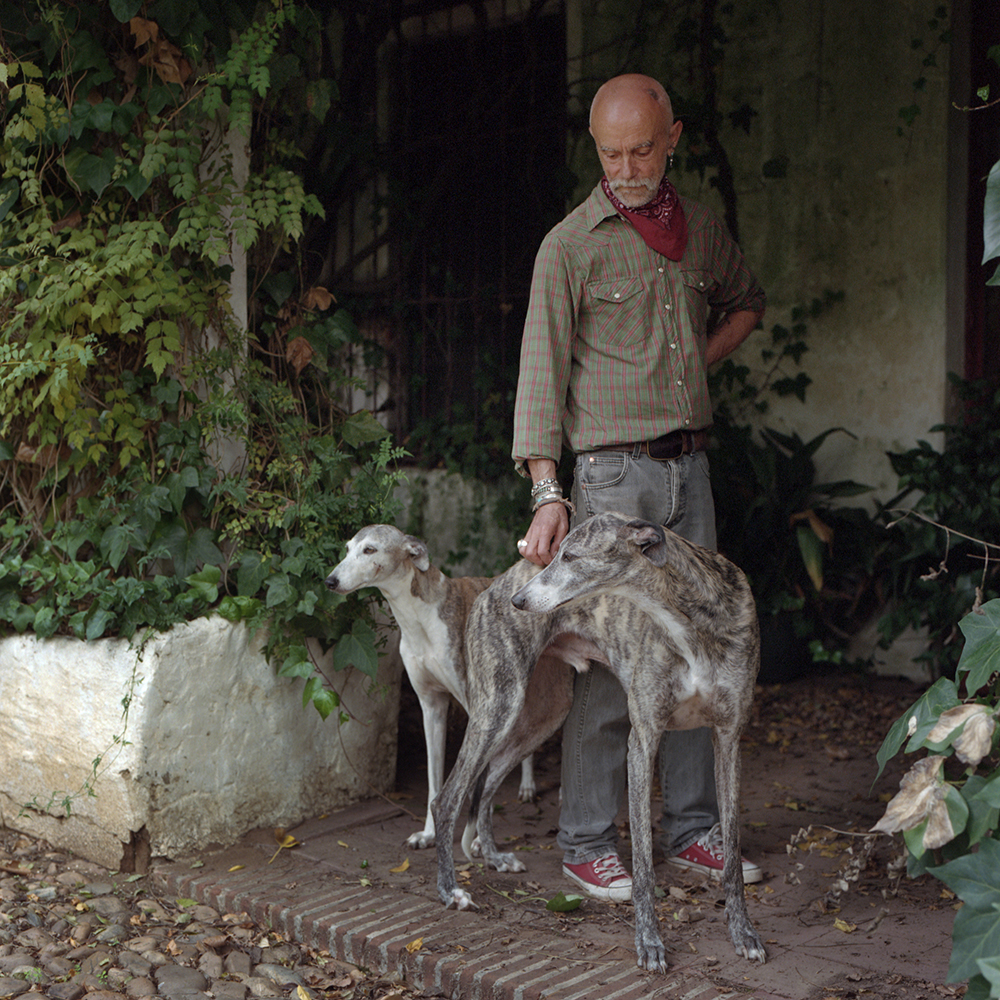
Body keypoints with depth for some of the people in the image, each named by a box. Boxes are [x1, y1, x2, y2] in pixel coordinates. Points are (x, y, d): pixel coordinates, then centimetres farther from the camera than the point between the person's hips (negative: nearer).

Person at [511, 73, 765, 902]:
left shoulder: (701, 229, 12)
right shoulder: (571, 244, -5)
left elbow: (746, 300, 31)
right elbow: (542, 369, -9)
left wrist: (701, 359, 12)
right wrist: (547, 493, -17)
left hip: (690, 466, 6)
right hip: (613, 469, -5)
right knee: (608, 658, -5)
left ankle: (692, 828, 20)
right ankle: (588, 842, 6)